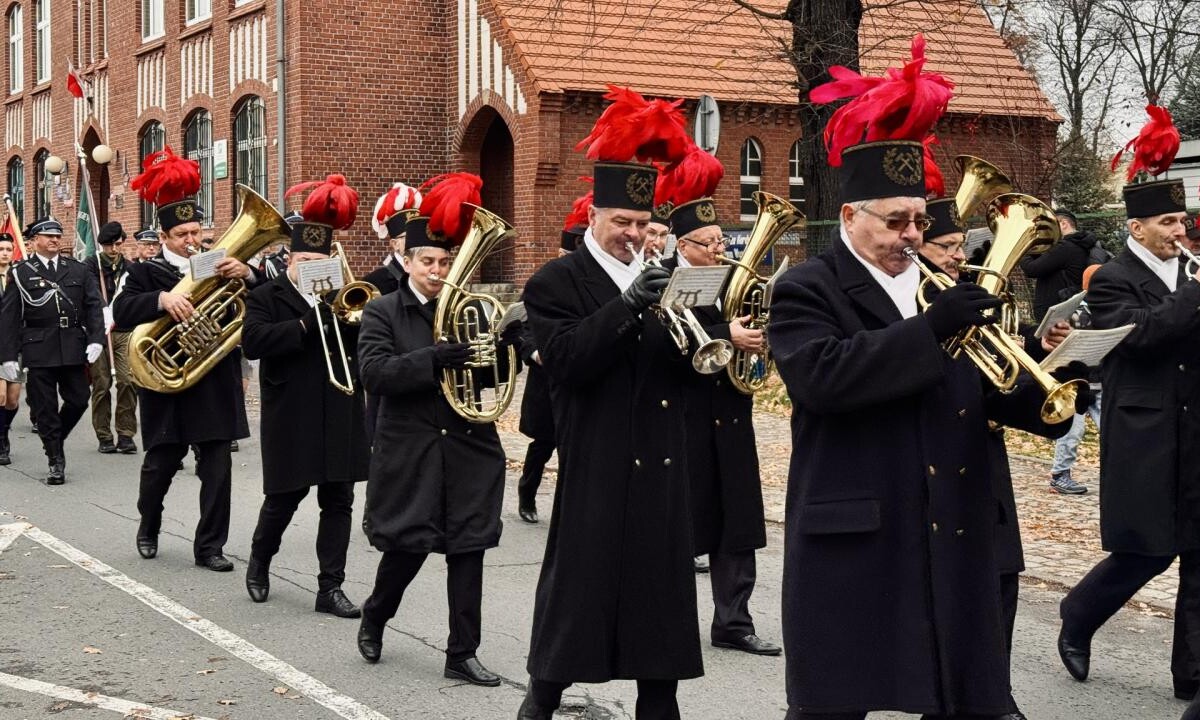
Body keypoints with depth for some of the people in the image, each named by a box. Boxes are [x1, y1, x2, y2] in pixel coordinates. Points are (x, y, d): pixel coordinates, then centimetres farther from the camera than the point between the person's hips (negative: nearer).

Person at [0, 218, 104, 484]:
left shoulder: (78, 269, 9)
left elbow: (94, 306, 6)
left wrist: (95, 339, -9)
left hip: (74, 349, 2)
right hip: (40, 349, -2)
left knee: (78, 401, 4)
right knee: (45, 408, 1)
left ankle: (55, 441, 30)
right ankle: (56, 461, 10)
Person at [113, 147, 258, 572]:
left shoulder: (221, 267, 8)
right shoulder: (146, 273, 1)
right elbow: (122, 312, -15)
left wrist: (247, 275, -20)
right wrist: (162, 300, -32)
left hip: (216, 386, 2)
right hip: (166, 387, -2)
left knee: (217, 469, 0)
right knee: (160, 466, 10)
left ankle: (210, 546, 9)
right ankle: (149, 528, 35)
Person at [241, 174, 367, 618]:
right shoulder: (266, 297, 2)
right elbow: (253, 341, -16)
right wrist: (306, 324, -21)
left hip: (339, 417, 3)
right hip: (290, 419, -3)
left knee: (338, 502, 3)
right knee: (283, 499, 6)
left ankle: (330, 588, 9)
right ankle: (259, 562, 32)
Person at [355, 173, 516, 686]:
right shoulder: (382, 312, 0)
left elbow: (496, 368, 7)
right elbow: (374, 373, -14)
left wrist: (511, 338, -15)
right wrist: (433, 360, -27)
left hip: (469, 448, 3)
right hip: (410, 451, -2)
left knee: (467, 548, 3)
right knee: (408, 546, 3)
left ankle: (462, 654, 11)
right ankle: (375, 616, 33)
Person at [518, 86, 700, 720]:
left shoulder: (658, 279, 14)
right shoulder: (555, 283, -3)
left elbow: (683, 364, 10)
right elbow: (568, 361, -18)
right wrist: (627, 305, -26)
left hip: (661, 463, 5)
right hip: (595, 466, -5)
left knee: (662, 584, 6)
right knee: (577, 581, 1)